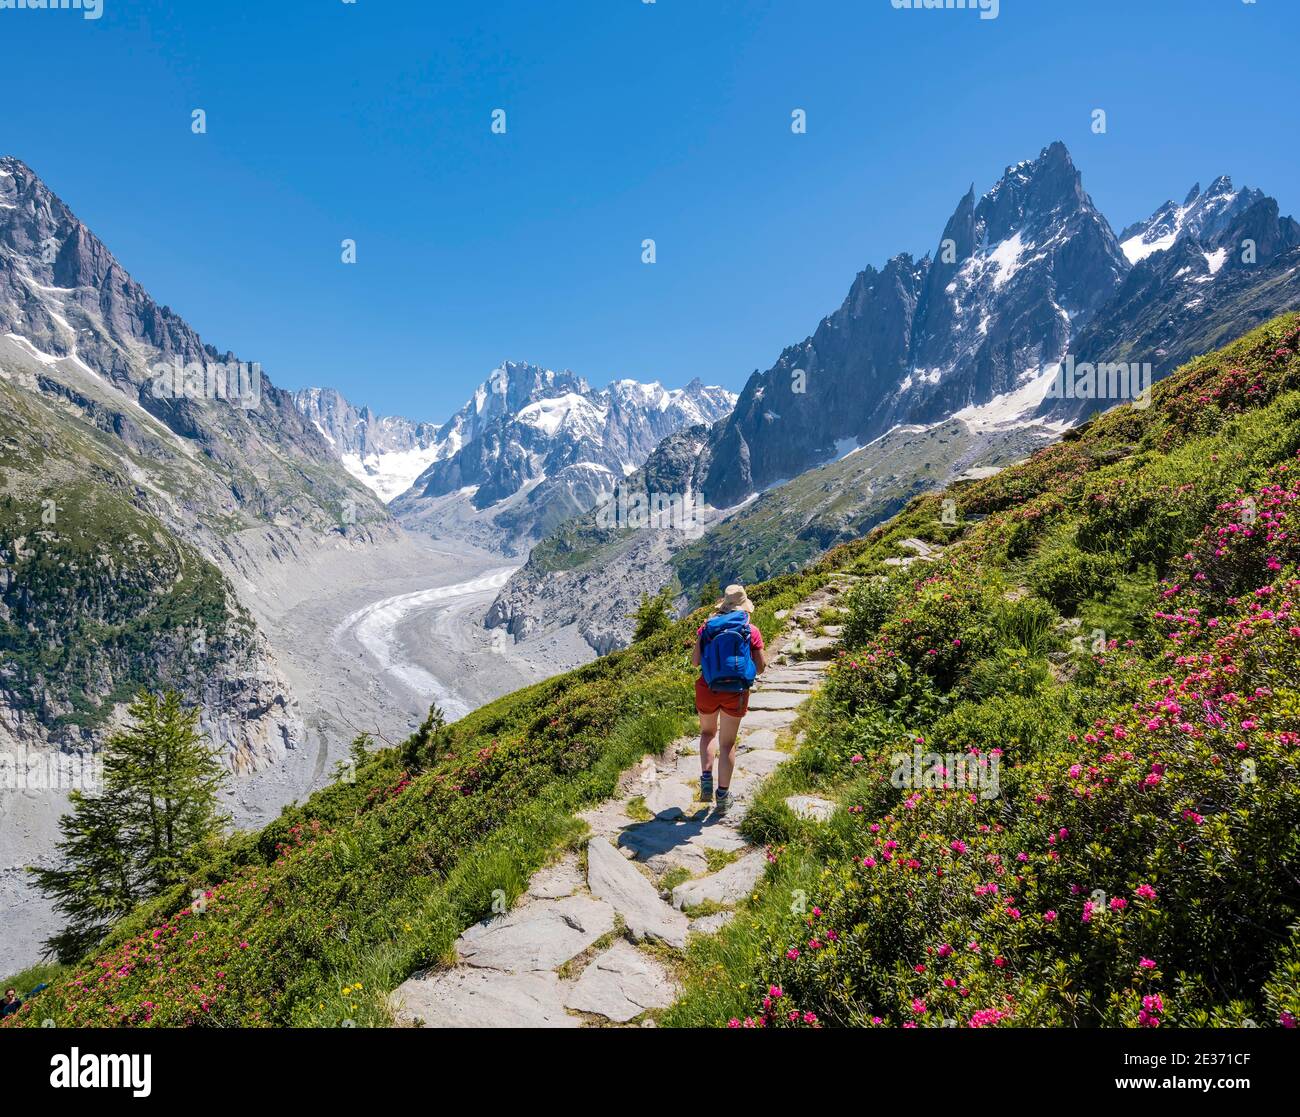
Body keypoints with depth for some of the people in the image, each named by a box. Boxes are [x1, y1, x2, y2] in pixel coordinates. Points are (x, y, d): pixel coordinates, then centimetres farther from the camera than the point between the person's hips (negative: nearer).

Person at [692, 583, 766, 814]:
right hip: (736, 692, -1)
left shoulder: (707, 627, 0)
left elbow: (695, 661, -1)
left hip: (707, 689, 1)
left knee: (708, 733, 25)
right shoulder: (751, 630, -2)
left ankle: (706, 779, 8)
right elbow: (761, 667, 0)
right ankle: (722, 795, 16)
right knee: (728, 743, 13)